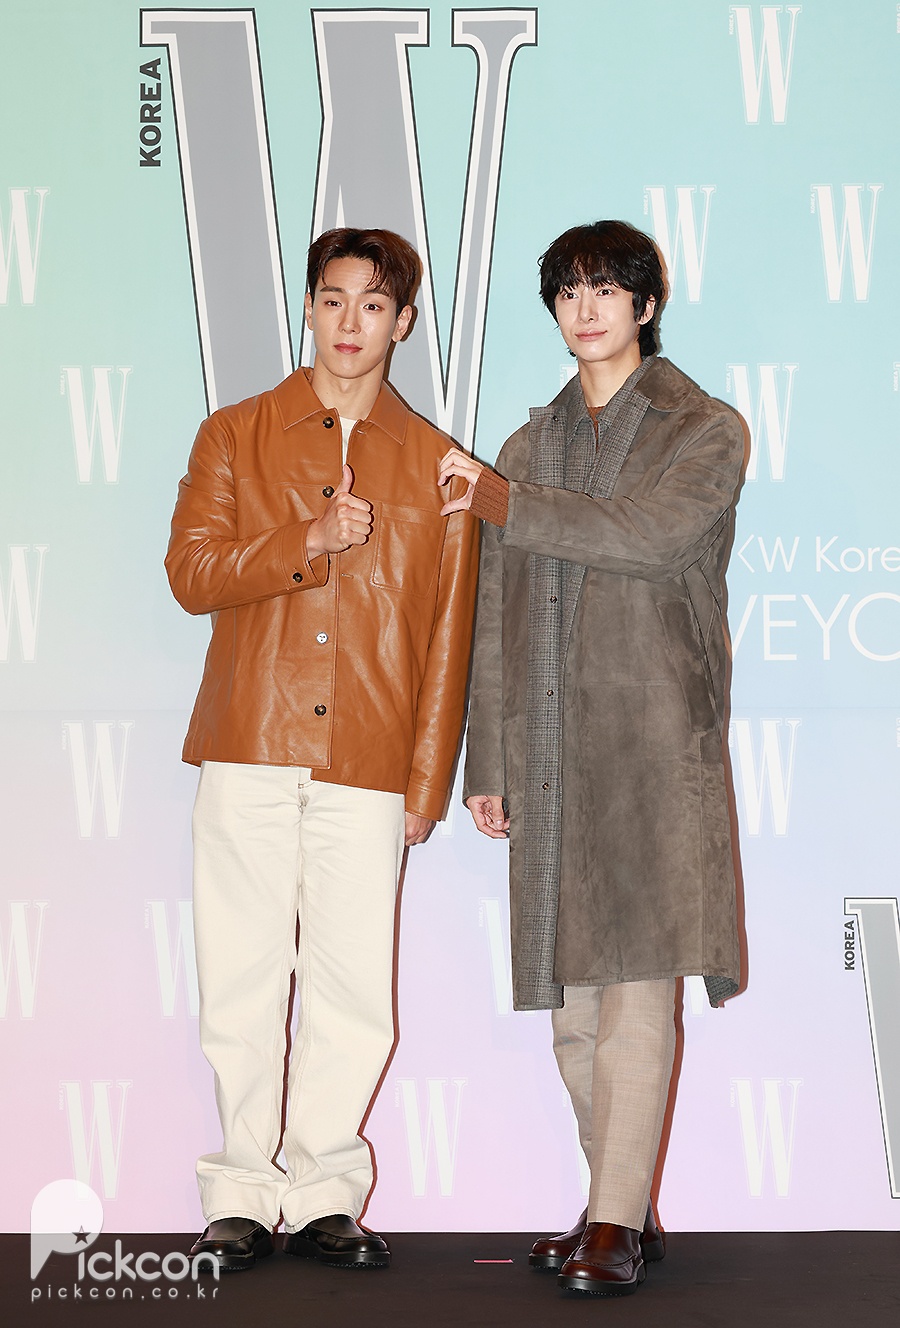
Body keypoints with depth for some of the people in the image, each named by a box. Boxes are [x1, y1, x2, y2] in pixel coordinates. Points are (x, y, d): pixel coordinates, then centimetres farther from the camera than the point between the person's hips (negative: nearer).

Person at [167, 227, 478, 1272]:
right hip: (249, 751, 0)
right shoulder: (236, 436, 12)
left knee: (354, 987, 0)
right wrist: (311, 542, -11)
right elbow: (191, 573, 1)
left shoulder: (435, 464, 11)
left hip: (370, 763, 0)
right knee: (242, 978, 2)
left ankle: (323, 1194, 13)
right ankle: (241, 1195, 14)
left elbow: (448, 636, 9)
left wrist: (428, 781, 4)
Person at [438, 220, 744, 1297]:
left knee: (635, 975, -11)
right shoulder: (535, 442, 20)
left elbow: (645, 534, -15)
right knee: (570, 991, 5)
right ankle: (625, 1203, 17)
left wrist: (505, 502, -6)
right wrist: (485, 760, 12)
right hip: (549, 743, 5)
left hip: (655, 733, -5)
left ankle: (616, 1224, -9)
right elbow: (498, 613, 17)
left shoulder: (705, 431, 5)